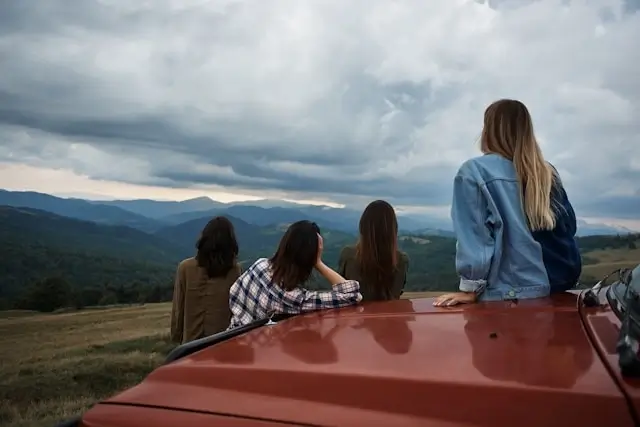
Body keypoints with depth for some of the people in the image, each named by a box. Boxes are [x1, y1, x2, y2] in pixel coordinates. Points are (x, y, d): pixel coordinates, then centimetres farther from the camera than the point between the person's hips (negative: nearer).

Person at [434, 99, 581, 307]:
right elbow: (569, 226, 11)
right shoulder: (548, 173, 4)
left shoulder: (474, 171, -11)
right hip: (557, 285, 5)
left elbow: (474, 235, -15)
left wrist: (470, 288, -9)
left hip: (508, 294, -5)